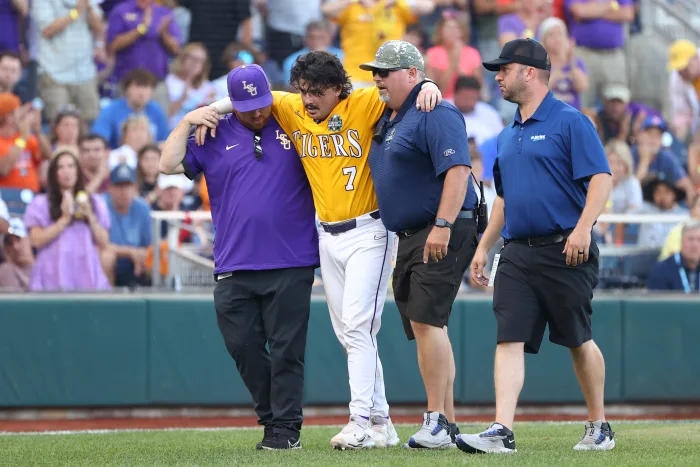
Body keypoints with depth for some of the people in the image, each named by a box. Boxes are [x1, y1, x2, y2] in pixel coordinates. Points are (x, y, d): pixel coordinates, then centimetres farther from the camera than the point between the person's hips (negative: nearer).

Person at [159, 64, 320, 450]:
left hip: (291, 265, -2)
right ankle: (272, 418, 19)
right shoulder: (214, 136, 9)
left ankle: (286, 427, 4)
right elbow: (169, 165, 4)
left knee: (286, 348, -2)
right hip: (234, 269, 2)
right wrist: (187, 122, -2)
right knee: (243, 347, 4)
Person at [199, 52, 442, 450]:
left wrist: (428, 85, -31)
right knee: (349, 334, 7)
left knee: (358, 326, -15)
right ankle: (381, 424, 13)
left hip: (368, 233, -6)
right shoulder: (293, 110, 3)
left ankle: (361, 423, -18)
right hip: (328, 238, 6)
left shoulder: (363, 105, -11)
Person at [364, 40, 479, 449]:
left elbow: (458, 170, -22)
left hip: (444, 234, -10)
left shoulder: (435, 114, -12)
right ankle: (447, 424, 13)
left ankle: (437, 423, -17)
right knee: (425, 326, 9)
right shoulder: (388, 119, 19)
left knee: (427, 321, -17)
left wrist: (442, 226, -28)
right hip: (409, 238, 10)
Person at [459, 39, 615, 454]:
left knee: (579, 341, 4)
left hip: (564, 250, -7)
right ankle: (502, 431, -14)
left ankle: (600, 427, 18)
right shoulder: (508, 136, 18)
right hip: (517, 255, 7)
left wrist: (583, 228, -25)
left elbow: (601, 178, -14)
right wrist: (484, 246, 22)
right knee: (510, 340, -7)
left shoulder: (570, 122, -6)